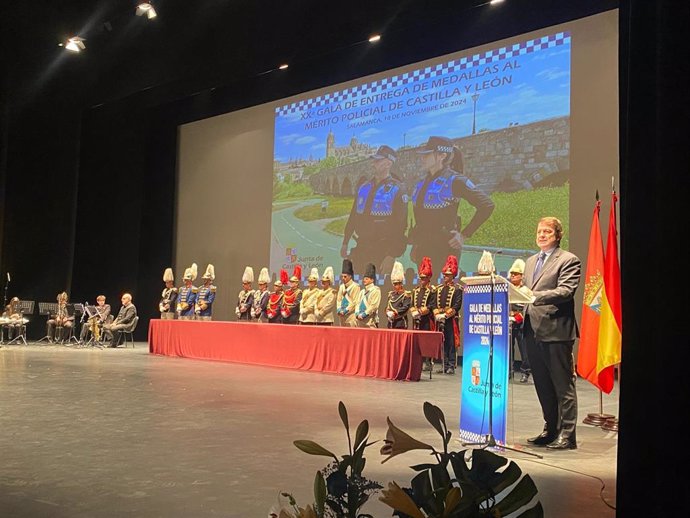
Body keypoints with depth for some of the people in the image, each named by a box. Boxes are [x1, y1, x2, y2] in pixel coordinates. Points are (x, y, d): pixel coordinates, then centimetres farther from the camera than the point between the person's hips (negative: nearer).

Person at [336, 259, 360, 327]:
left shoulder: (355, 286, -7)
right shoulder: (341, 286, 14)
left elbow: (355, 302, -11)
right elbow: (338, 300, 15)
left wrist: (345, 311, -13)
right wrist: (339, 310, -1)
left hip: (351, 316, -7)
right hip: (342, 316, 7)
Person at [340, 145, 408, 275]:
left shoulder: (397, 190, -9)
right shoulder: (363, 188, 11)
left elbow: (400, 226, -15)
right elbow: (353, 217, 17)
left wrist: (391, 256, -20)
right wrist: (345, 243, 14)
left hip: (382, 250, -6)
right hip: (361, 247, 6)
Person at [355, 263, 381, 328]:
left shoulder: (376, 290, -3)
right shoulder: (362, 291, 19)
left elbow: (374, 306, -11)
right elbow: (357, 303, 13)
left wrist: (363, 314, -15)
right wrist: (358, 314, -5)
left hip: (370, 321, -7)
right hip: (360, 321, 7)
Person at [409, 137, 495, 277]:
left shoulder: (454, 180, -10)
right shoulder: (422, 183, 13)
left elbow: (487, 205, -14)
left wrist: (464, 235, -12)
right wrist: (415, 245, 17)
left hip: (445, 250, -7)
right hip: (423, 250, 7)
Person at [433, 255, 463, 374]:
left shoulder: (457, 289, -2)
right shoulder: (439, 289, 16)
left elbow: (457, 306, -10)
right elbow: (435, 304, 13)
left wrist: (445, 315, -16)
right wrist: (437, 314, -5)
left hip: (451, 321, -6)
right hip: (440, 321, 6)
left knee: (451, 343, -3)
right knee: (441, 343, 7)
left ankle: (451, 366, -1)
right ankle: (444, 365, 14)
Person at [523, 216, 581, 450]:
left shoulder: (568, 260, -4)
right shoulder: (531, 261, 20)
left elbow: (566, 291, -17)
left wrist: (535, 296, -28)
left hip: (556, 330, -8)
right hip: (533, 330, 8)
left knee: (563, 385, -1)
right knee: (542, 385, 14)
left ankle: (567, 434, 5)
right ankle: (550, 429, 25)